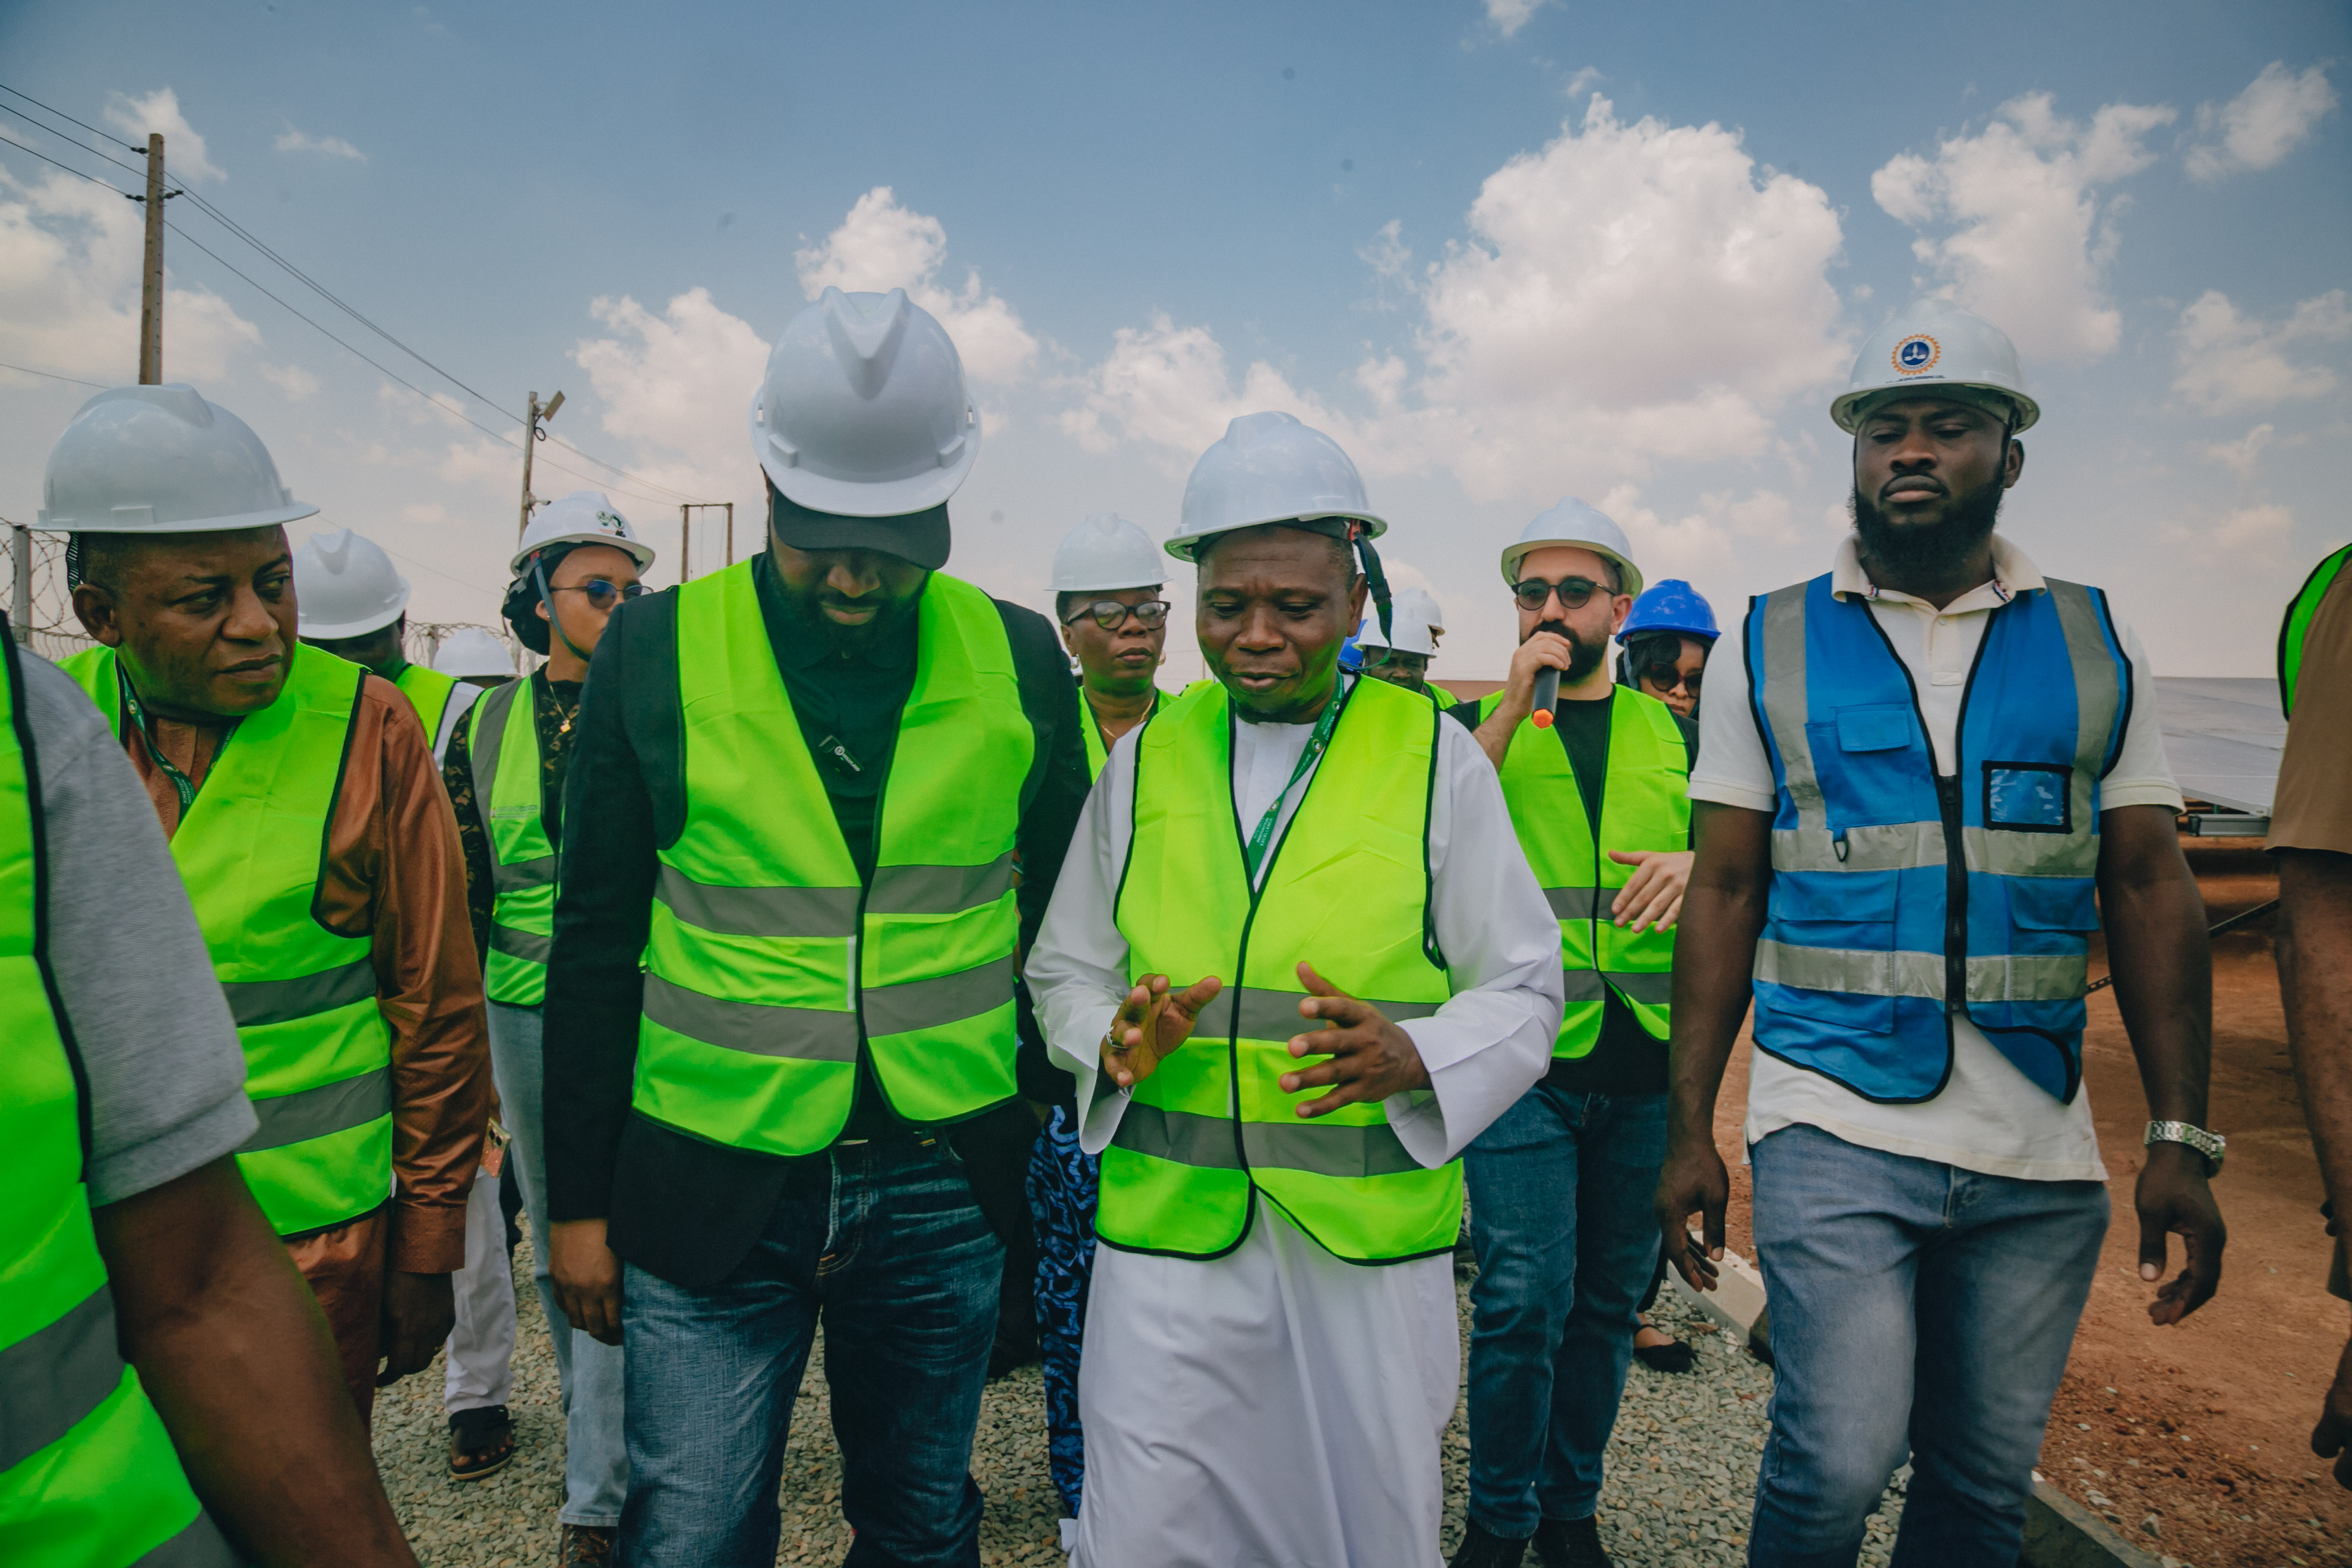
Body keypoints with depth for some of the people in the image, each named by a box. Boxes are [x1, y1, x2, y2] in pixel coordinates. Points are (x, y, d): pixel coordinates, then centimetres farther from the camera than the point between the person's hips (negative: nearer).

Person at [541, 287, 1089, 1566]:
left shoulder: (1017, 661, -1)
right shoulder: (657, 652, -4)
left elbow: (1065, 926, 6)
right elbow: (596, 944, 0)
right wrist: (578, 1201, 2)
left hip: (942, 1187, 2)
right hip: (710, 1187, -1)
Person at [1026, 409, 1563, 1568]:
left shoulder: (1435, 755, 0)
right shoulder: (1144, 759, 6)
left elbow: (1521, 990, 2)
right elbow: (1065, 970, 13)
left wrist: (1408, 1056, -18)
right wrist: (1116, 1040, -9)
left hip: (1373, 1232, -1)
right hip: (1168, 1220, 1)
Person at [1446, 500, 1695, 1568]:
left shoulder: (1674, 734, 12)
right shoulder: (1479, 721, 5)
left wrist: (1701, 860, -10)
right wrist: (1518, 703, -16)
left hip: (1648, 1062, 3)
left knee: (1608, 1299, 13)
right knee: (1523, 1298, -7)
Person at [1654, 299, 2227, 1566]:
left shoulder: (2092, 643, 7)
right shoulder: (1773, 645, 1)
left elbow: (2150, 890, 7)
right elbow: (1724, 892, 1)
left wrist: (2181, 1139, 1)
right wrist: (1689, 1127, -2)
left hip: (2042, 1153, 3)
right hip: (1834, 1128, -2)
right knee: (1838, 1460, -10)